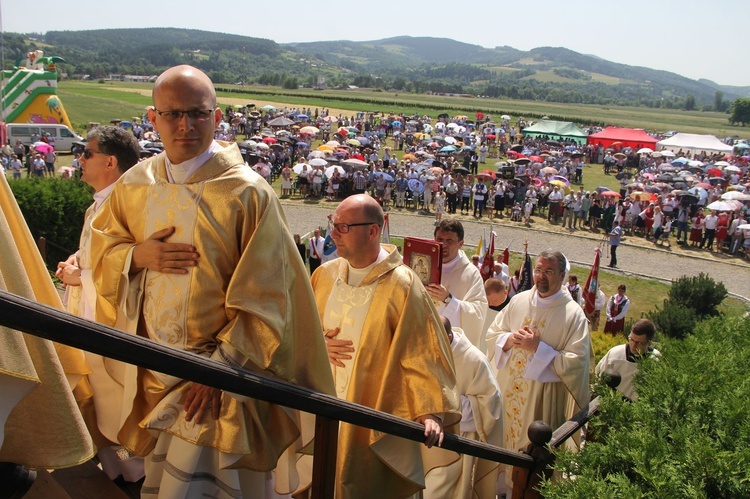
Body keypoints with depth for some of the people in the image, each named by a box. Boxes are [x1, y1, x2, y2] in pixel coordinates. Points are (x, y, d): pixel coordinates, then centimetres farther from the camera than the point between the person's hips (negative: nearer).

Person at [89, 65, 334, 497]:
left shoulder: (248, 193, -15)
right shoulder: (134, 186, 2)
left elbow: (263, 298, -15)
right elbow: (102, 251, 14)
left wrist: (219, 367, -18)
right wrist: (138, 256, -9)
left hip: (221, 368, -6)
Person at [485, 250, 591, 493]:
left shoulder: (573, 314, -11)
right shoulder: (519, 301, 3)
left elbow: (576, 362, -16)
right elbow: (492, 334, 10)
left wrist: (538, 349, -21)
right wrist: (509, 339, -11)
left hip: (542, 400, -4)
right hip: (508, 391, 4)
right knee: (503, 442, 15)